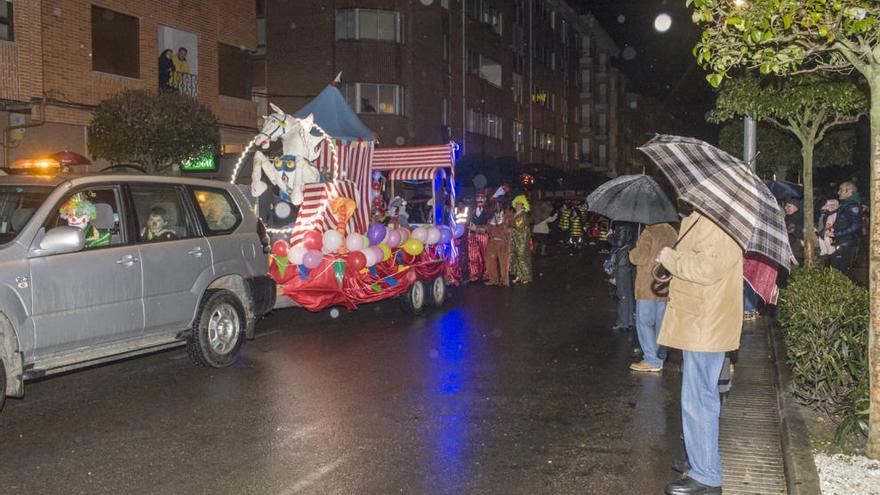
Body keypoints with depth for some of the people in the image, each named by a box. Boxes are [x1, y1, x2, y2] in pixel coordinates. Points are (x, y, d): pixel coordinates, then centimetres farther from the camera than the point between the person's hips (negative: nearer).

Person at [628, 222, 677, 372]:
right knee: (660, 324, 12)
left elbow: (640, 258, -16)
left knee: (644, 322, -2)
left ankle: (652, 361, -4)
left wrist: (632, 253, 2)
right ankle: (659, 359, 17)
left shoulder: (649, 232, -15)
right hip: (665, 287, 8)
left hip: (649, 285, -7)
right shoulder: (672, 232, 8)